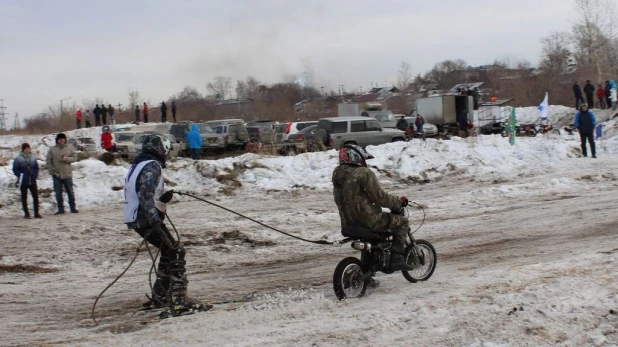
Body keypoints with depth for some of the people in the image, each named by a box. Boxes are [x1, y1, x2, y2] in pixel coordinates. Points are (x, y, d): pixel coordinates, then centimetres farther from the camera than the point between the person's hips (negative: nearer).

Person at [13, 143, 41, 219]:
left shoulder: (33, 158, 4)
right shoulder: (18, 159, -8)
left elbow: (36, 167, 13)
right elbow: (15, 169, -5)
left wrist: (35, 175, 1)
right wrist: (20, 177, -14)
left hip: (32, 181, 3)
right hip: (23, 182, -3)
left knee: (36, 196, 2)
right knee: (24, 198, 6)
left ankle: (36, 213, 9)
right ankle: (26, 213, 14)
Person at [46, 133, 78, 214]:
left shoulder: (69, 149, 5)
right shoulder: (52, 150, 3)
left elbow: (74, 158, 5)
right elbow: (48, 162, 2)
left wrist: (67, 159, -13)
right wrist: (52, 171, -7)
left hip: (67, 174, 0)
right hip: (56, 175, 0)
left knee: (70, 192, 4)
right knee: (58, 193, 3)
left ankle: (73, 208, 12)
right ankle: (60, 209, 11)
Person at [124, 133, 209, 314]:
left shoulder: (137, 165, 19)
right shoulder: (152, 166, -11)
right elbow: (146, 195, -23)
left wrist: (163, 198, 16)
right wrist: (155, 221, -29)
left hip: (136, 218, 10)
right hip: (148, 218, -10)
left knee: (169, 251, 20)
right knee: (176, 253, -10)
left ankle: (159, 297, 26)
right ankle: (178, 301, -18)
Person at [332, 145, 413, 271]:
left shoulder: (338, 176, 11)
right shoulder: (364, 173, -15)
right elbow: (379, 197, -17)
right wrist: (399, 202, -2)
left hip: (347, 222, 9)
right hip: (367, 221, -9)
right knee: (402, 222, 6)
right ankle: (397, 259, -5)